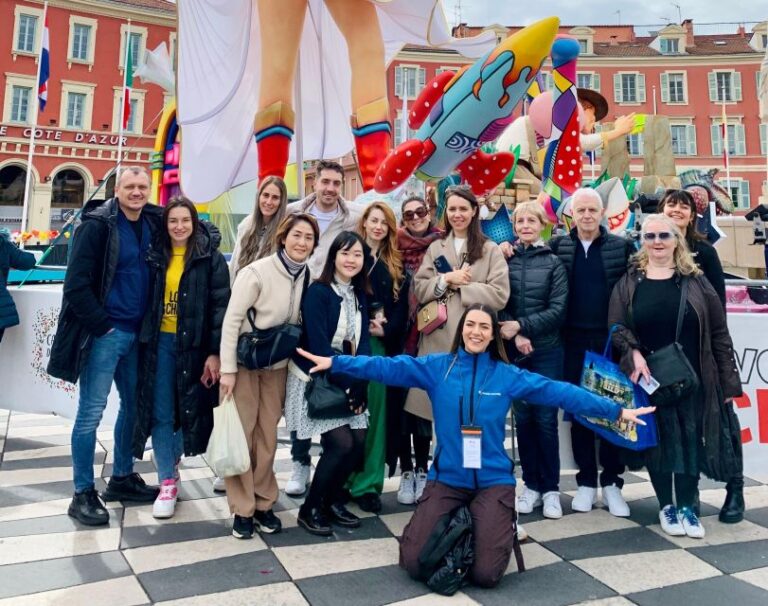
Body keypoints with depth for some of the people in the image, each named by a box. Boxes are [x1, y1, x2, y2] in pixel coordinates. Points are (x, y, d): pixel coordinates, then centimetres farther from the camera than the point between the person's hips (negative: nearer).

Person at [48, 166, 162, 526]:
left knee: (134, 406, 14)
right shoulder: (97, 225, -9)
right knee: (91, 412, -1)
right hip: (105, 334, -6)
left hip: (137, 333, 6)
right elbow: (76, 284, -13)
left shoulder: (153, 224, 6)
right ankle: (83, 494, 12)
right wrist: (101, 326, -12)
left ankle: (122, 478, 29)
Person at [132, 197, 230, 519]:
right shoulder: (155, 256, 5)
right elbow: (146, 299, 11)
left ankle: (171, 462, 35)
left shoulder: (210, 257, -5)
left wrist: (215, 352, -13)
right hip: (159, 342, 3)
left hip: (194, 344, -2)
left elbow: (220, 306, -8)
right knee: (160, 413, 3)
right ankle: (168, 481, 13)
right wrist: (143, 338, 6)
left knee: (187, 408, 9)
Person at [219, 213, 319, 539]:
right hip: (244, 363, -4)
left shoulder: (308, 277, -3)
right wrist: (227, 369, -18)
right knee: (241, 434, 2)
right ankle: (242, 508, 16)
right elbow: (231, 319, -17)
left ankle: (263, 503, 25)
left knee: (268, 435, 11)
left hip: (277, 365, 5)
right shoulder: (257, 272, -18)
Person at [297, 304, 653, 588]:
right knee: (415, 563, -6)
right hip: (447, 478, 1)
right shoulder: (436, 367, -3)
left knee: (485, 575, -9)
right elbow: (389, 367, -11)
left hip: (493, 480, 0)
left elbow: (558, 392, -1)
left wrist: (615, 411, -1)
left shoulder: (508, 376, -1)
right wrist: (335, 363, -20)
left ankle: (502, 528, 24)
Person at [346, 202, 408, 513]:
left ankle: (367, 482, 10)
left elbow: (402, 306, 8)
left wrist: (386, 328, -9)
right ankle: (342, 478, 12)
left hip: (381, 344, 3)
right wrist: (364, 323, -11)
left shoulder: (396, 264, 14)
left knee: (375, 411, 3)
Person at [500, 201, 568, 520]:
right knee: (522, 417, 7)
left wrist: (521, 326, -14)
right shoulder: (504, 259, 4)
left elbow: (557, 310, -5)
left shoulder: (554, 262, 1)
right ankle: (531, 485, 19)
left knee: (545, 419, 1)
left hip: (547, 350, -1)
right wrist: (514, 337, -13)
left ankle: (551, 488, 14)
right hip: (513, 350, 1)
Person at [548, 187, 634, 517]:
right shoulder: (557, 246, 4)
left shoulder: (622, 247, 2)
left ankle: (612, 483, 20)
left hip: (611, 341, -1)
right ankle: (586, 481, 22)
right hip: (574, 343, 1)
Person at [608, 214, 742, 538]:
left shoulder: (695, 281, 2)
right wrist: (633, 353, -21)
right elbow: (616, 326, -2)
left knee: (691, 440, 6)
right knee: (658, 440, 9)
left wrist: (728, 380, -1)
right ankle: (666, 506, 26)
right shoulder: (629, 282, 2)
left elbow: (718, 333, 2)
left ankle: (686, 507, 24)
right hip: (648, 378, 0)